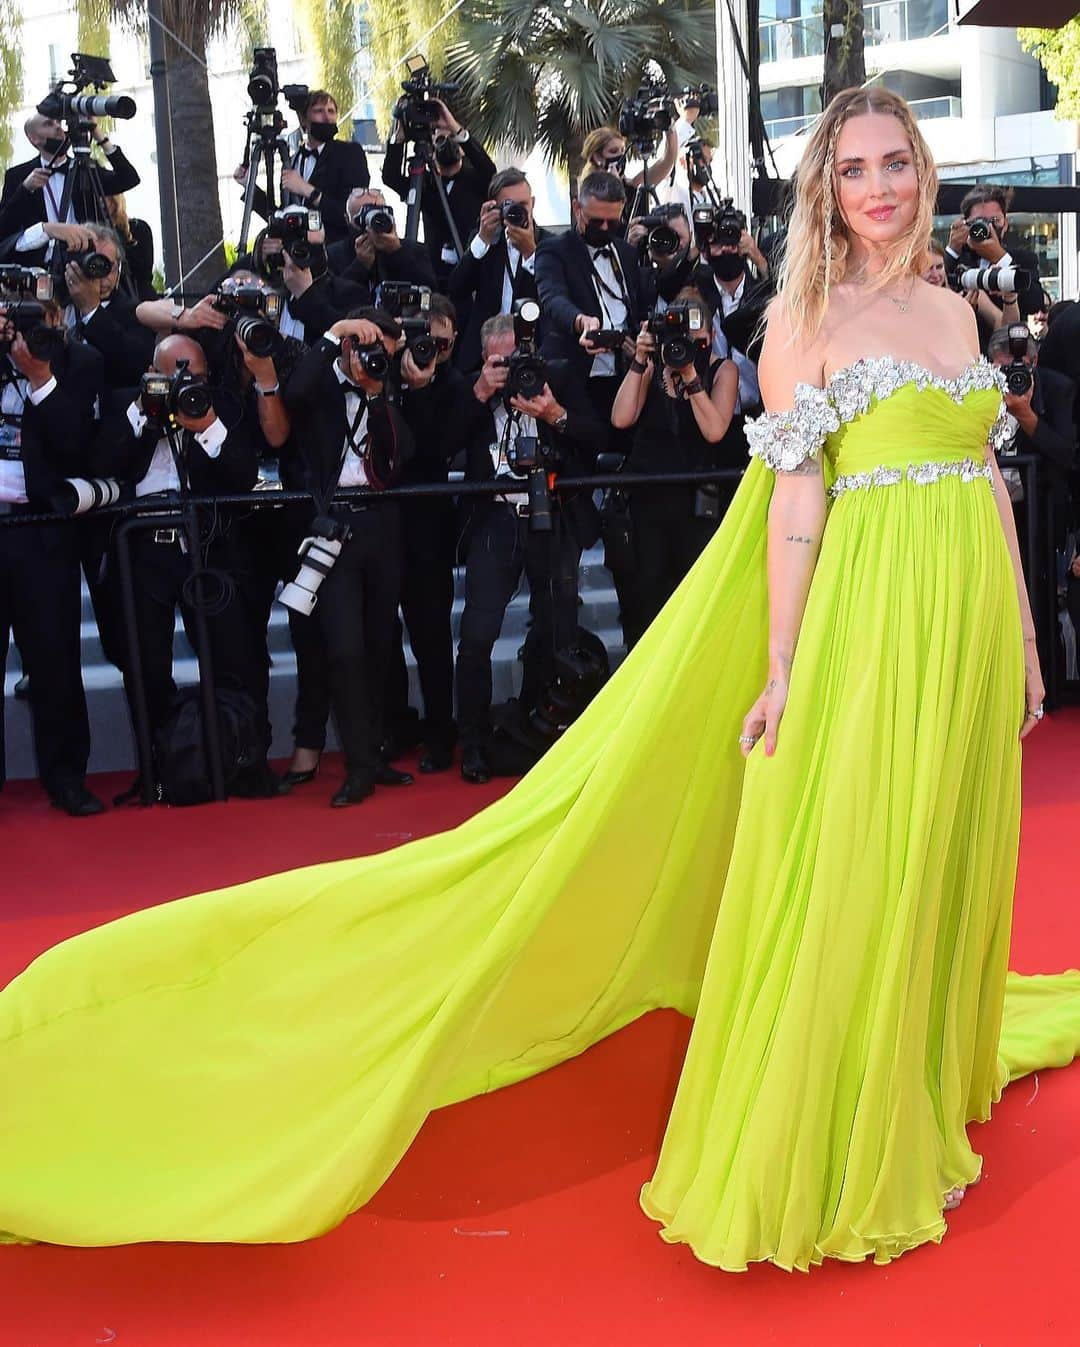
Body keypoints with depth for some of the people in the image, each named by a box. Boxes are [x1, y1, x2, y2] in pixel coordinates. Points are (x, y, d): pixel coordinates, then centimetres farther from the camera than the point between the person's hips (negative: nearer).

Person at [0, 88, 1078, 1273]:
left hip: (972, 628, 6)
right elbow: (796, 497, -7)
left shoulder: (953, 312, 15)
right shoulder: (804, 314, -1)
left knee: (942, 862, 14)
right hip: (867, 623, -5)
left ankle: (925, 1079, 33)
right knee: (843, 876, 0)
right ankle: (830, 1147, 15)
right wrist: (781, 666, -11)